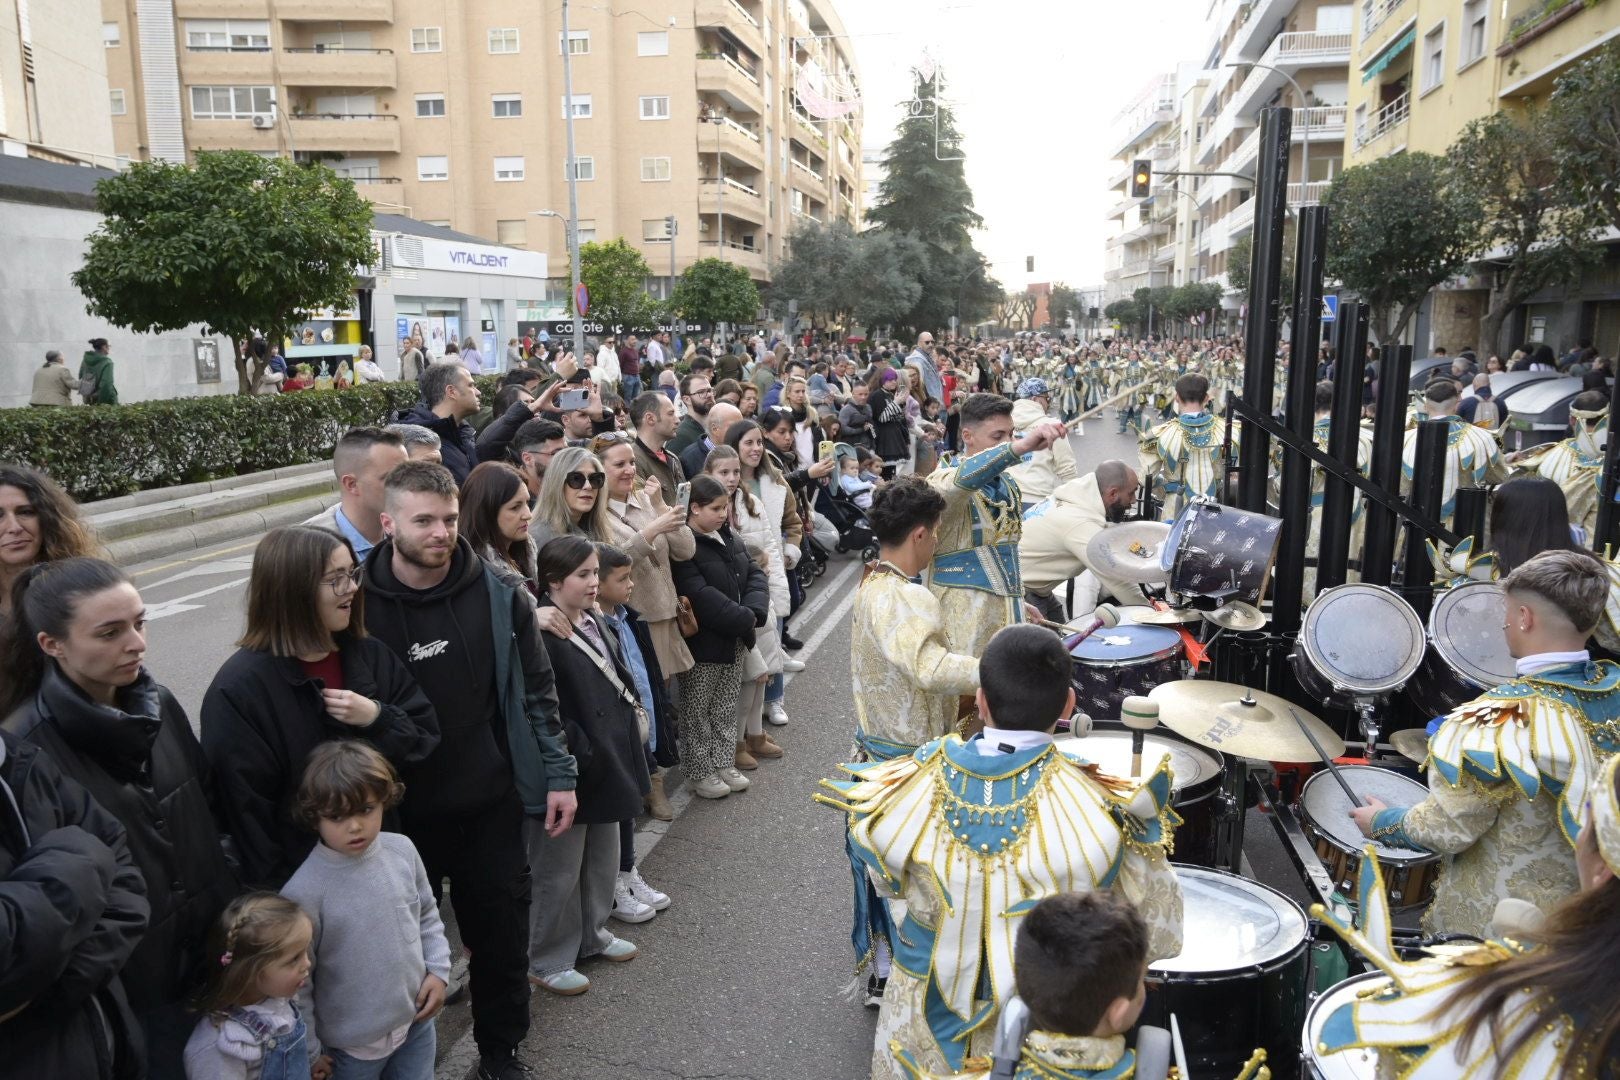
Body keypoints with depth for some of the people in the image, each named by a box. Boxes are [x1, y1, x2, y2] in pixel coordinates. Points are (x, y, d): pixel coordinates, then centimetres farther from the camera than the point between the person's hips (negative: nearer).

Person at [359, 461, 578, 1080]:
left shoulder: (499, 594, -8)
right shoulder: (359, 606, -12)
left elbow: (536, 690, 1)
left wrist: (558, 774, -1)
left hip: (492, 804, 1)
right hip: (400, 815, -1)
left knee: (503, 936, 14)